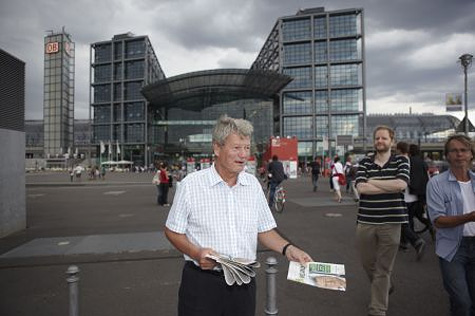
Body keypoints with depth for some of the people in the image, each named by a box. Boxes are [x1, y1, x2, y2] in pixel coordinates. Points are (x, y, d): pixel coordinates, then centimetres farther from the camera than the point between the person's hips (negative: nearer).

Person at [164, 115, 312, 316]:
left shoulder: (253, 184, 2)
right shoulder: (191, 185, -10)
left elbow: (264, 230, 8)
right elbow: (172, 231, -3)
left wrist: (287, 249, -8)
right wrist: (196, 253, -19)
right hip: (202, 283, -3)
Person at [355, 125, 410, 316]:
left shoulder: (401, 161, 2)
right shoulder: (364, 163, 4)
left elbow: (401, 184, -16)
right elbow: (361, 187, -10)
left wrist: (372, 181, -9)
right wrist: (390, 186, -11)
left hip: (391, 222, -2)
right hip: (365, 221, 2)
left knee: (383, 269, 5)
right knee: (367, 263, 16)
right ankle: (384, 288, 47)